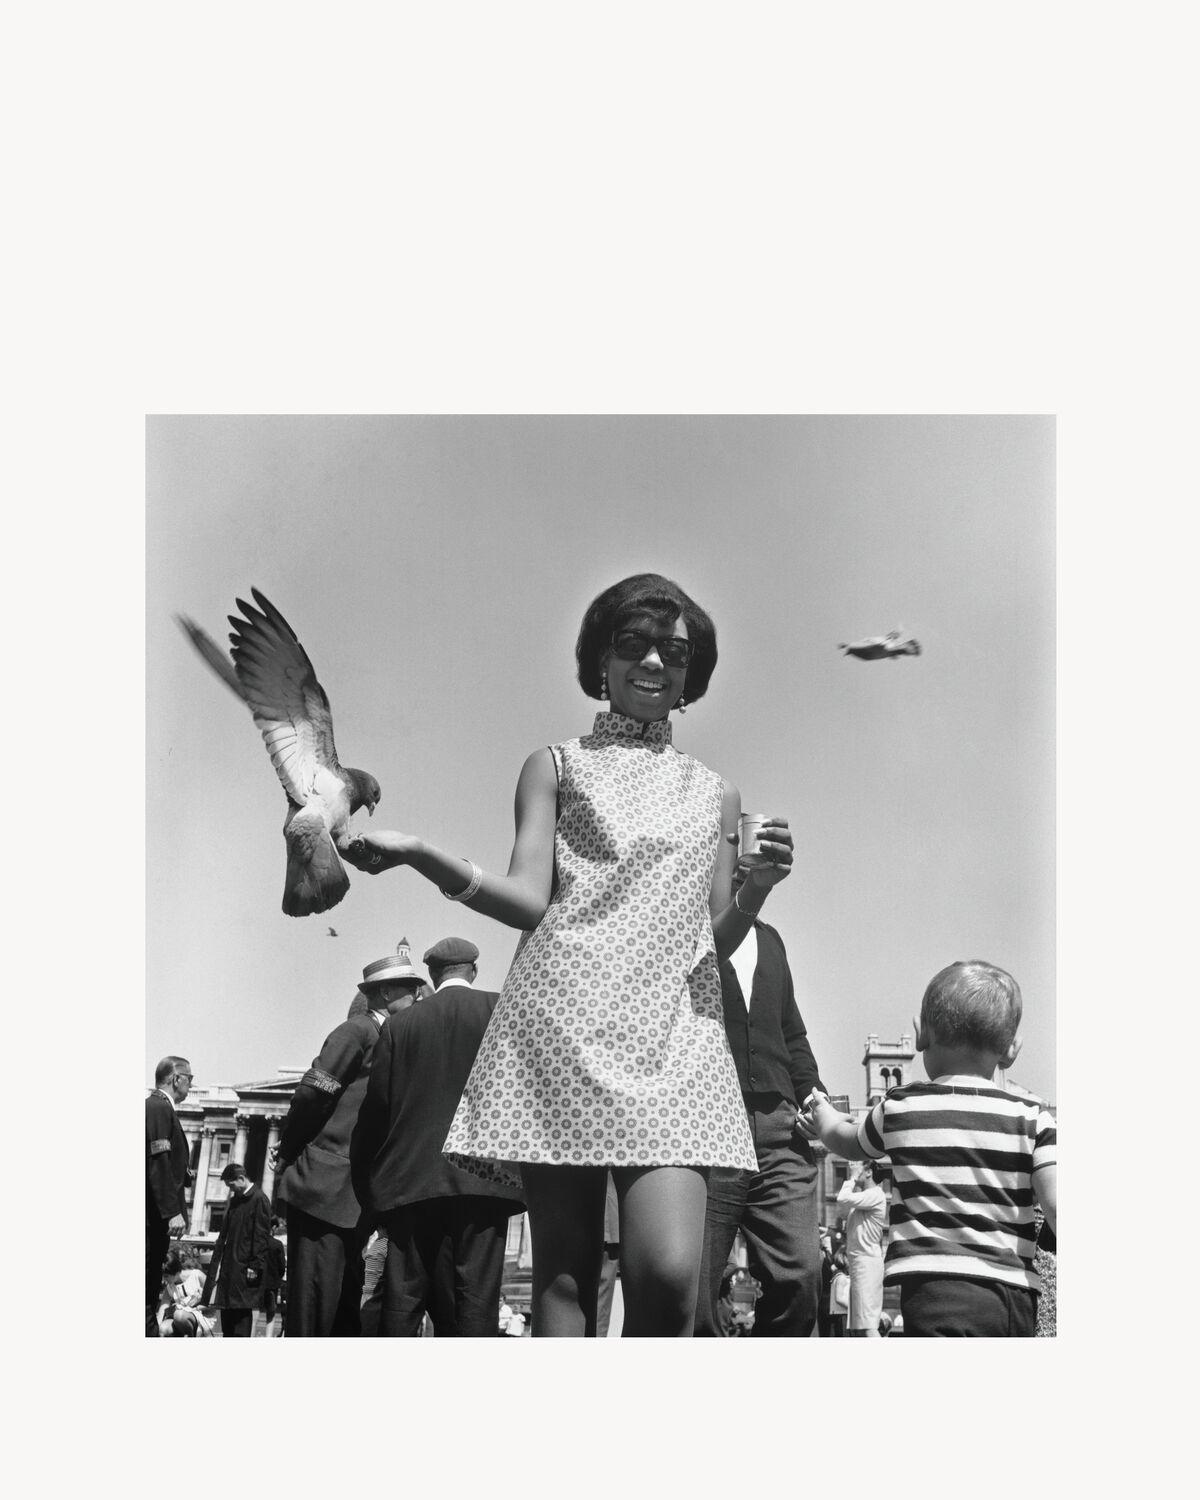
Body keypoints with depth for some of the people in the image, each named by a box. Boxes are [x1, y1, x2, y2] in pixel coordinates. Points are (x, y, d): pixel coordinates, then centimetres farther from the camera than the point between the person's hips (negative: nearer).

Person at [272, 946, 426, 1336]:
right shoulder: (358, 1030, -6)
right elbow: (311, 1094, -14)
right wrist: (288, 1154, -5)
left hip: (355, 1199, 9)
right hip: (325, 1187, -9)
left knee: (346, 1315, 8)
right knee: (313, 1317, -8)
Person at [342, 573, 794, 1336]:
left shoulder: (714, 794, 22)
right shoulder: (555, 767, 16)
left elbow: (717, 941, 18)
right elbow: (527, 900, 2)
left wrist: (759, 885, -2)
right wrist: (422, 855, -14)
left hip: (674, 1036, 1)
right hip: (564, 1023, -1)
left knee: (669, 1272, -19)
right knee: (563, 1273, -3)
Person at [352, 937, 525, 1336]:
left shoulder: (400, 1023, 8)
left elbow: (375, 1107, 7)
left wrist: (369, 1185, 14)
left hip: (410, 1179, 2)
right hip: (481, 1180, -2)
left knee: (402, 1301, 5)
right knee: (473, 1303, -3)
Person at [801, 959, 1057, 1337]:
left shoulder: (899, 1108, 6)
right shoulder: (1031, 1116, 4)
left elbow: (851, 1143, 28)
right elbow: (1056, 1206, -6)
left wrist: (825, 1120, 50)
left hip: (938, 1288, -3)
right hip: (1018, 1295, 4)